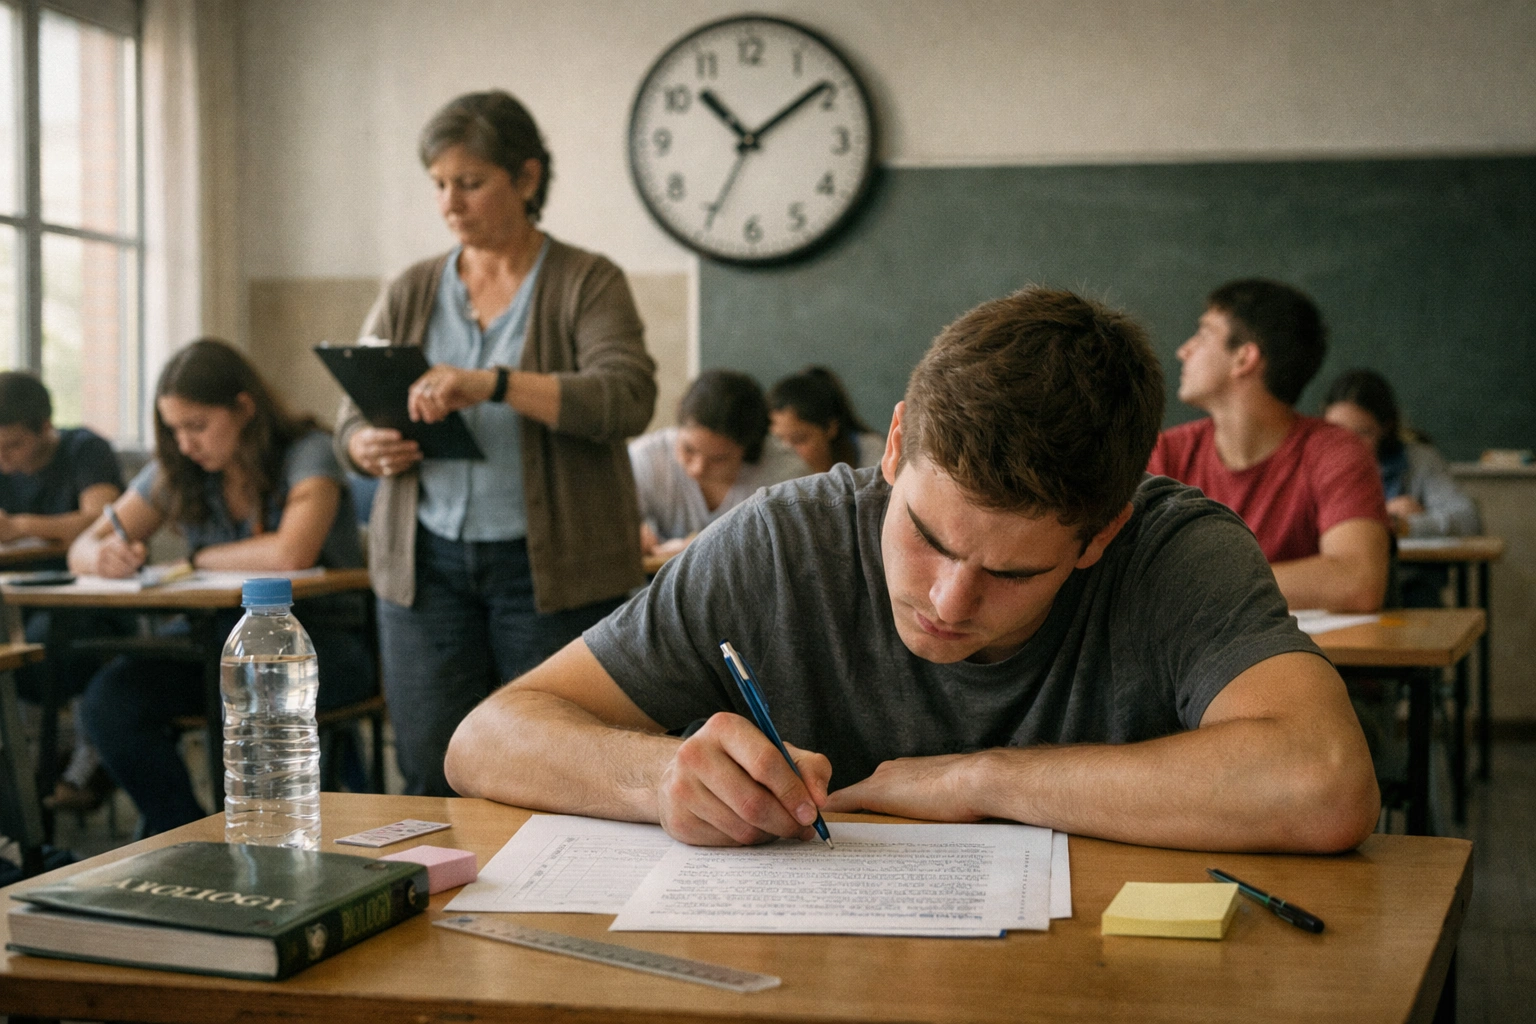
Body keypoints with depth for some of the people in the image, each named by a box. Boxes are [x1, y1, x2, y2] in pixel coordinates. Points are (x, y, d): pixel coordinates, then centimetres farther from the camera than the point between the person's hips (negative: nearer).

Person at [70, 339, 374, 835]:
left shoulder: (307, 453, -11)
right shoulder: (176, 472, 5)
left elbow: (291, 553, -29)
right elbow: (82, 547, 6)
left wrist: (196, 559, -12)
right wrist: (103, 558, -21)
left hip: (325, 636, -5)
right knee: (108, 699, -19)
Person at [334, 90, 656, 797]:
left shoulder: (589, 283, 1)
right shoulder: (410, 295, 13)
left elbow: (627, 398, -15)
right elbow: (351, 425, 14)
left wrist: (493, 384, -26)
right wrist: (371, 448, -11)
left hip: (548, 567, -3)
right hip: (429, 565, 3)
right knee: (432, 775, -2)